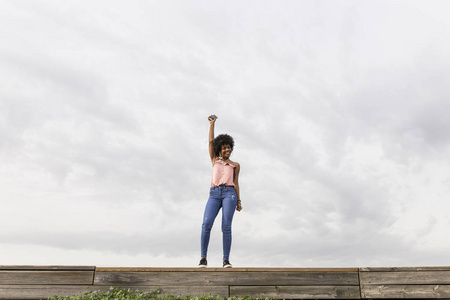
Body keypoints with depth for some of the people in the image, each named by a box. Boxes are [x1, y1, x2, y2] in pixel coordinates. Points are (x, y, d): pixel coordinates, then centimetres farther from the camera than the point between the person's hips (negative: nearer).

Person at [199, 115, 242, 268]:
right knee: (206, 224, -18)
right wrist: (212, 123, 15)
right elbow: (211, 142, 17)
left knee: (226, 227, -13)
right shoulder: (215, 160, 23)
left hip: (229, 194, -1)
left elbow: (236, 183, 15)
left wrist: (238, 201, 7)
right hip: (214, 194, 1)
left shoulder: (235, 165, 19)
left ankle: (226, 260, -8)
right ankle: (203, 258, -9)